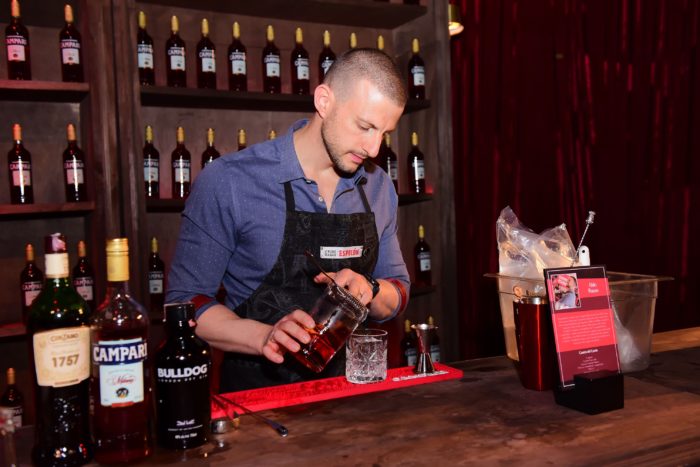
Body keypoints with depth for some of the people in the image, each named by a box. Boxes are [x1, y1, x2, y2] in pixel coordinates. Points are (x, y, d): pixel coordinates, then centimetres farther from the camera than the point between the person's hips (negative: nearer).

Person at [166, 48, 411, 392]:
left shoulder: (378, 187, 6)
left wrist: (369, 291, -8)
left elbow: (397, 296, 14)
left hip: (351, 389, 4)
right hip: (257, 389, -3)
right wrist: (264, 337, -22)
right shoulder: (227, 181, -10)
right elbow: (185, 301, -6)